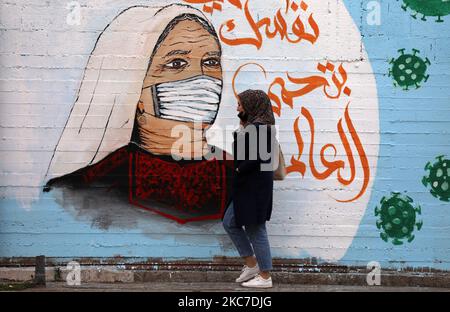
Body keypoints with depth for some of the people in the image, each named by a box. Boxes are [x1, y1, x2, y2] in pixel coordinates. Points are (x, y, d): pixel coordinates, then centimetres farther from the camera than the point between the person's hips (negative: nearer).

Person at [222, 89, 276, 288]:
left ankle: (265, 276, 10)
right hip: (246, 186, 10)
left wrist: (238, 170, -11)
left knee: (255, 230, -1)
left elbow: (255, 158, -24)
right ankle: (252, 264, 21)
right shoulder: (252, 126, 14)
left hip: (255, 186, -10)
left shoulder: (259, 126, -17)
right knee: (230, 222, 15)